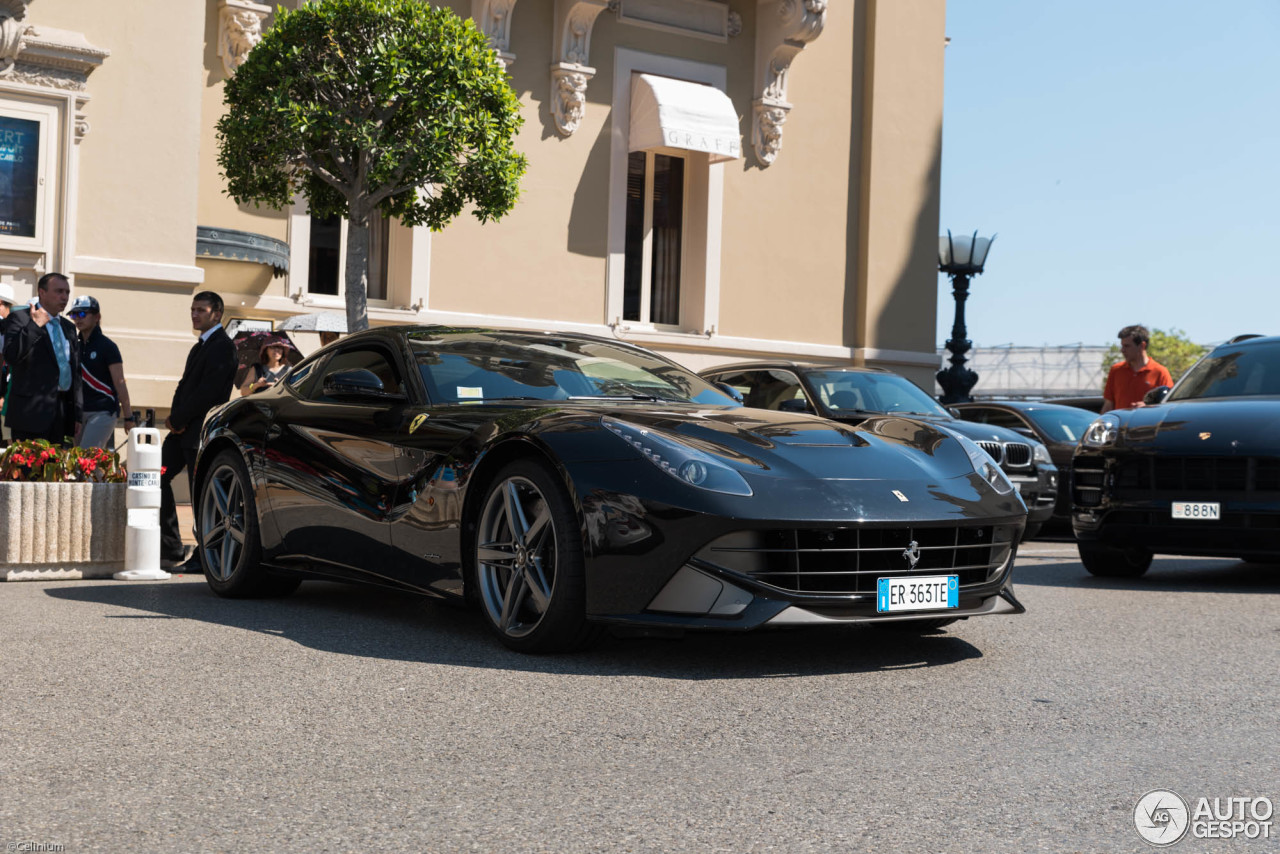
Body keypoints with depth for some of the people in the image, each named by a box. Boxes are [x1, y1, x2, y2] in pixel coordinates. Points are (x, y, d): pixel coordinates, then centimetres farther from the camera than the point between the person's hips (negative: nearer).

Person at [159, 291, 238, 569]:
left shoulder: (222, 346, -13)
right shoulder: (201, 346, 19)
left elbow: (208, 392, -20)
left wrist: (179, 419, -14)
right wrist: (174, 416, 1)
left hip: (202, 431, -10)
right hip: (184, 429, 10)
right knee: (158, 478, 7)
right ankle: (171, 549, 12)